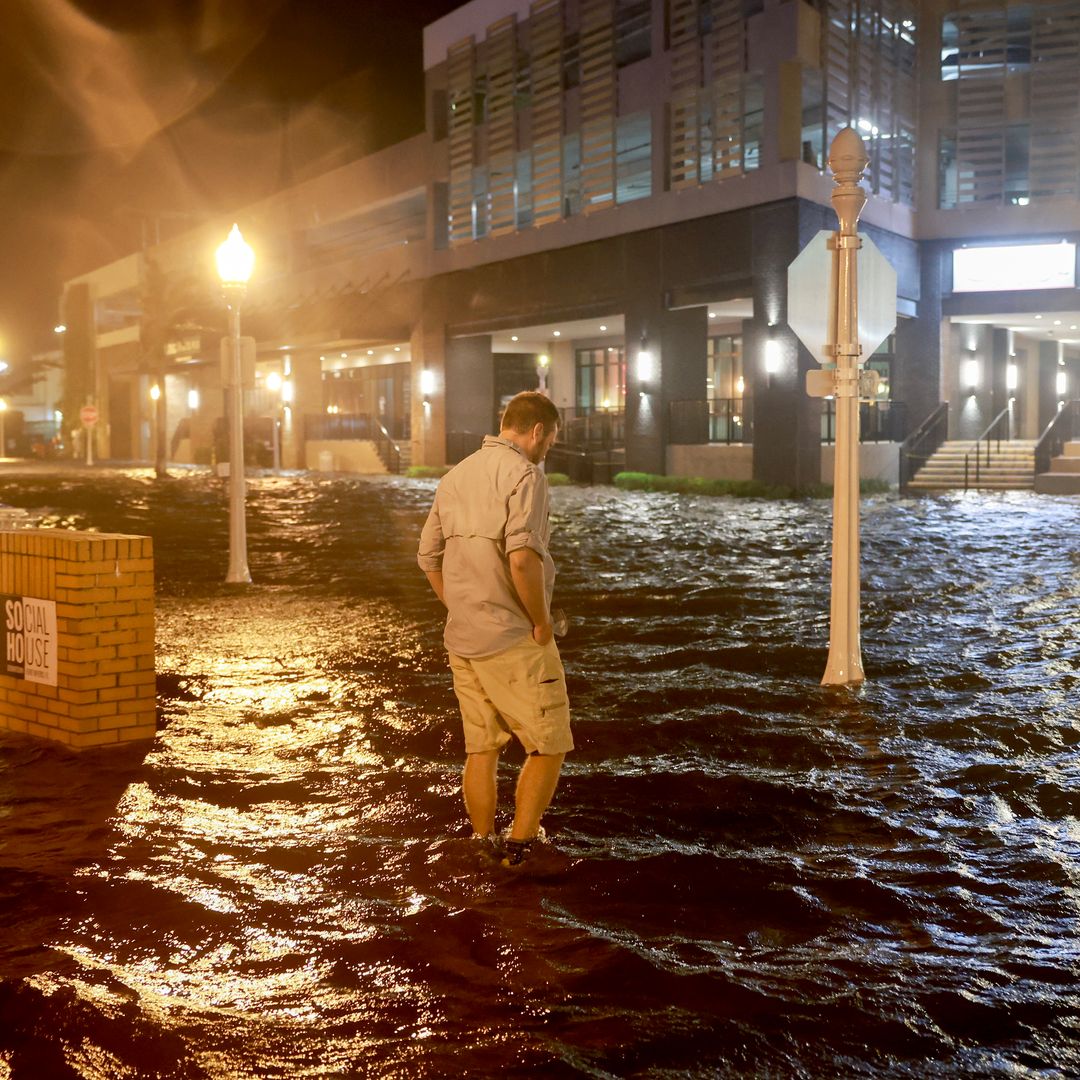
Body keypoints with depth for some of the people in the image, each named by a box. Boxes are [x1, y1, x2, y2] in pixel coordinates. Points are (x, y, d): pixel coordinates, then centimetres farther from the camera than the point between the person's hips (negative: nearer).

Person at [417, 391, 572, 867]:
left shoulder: (455, 476, 13)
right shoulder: (524, 474, -13)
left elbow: (429, 556, 17)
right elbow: (522, 557, -26)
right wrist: (542, 621, -14)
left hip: (462, 640, 8)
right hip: (514, 640, -8)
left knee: (480, 749, 14)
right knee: (548, 746, 4)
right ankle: (519, 850, 3)